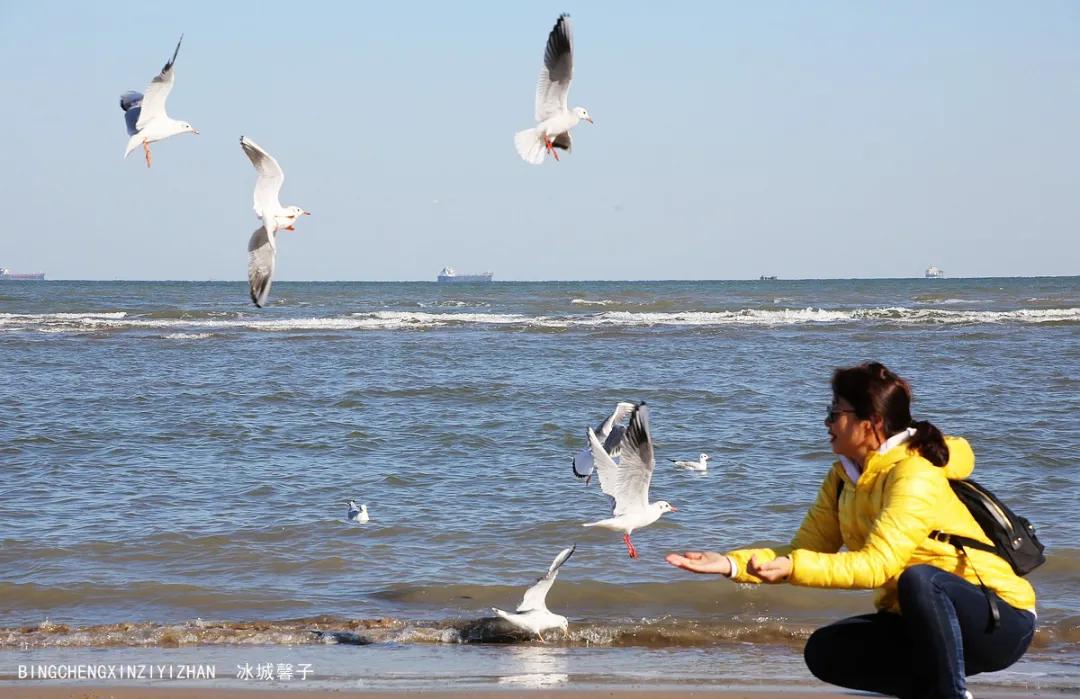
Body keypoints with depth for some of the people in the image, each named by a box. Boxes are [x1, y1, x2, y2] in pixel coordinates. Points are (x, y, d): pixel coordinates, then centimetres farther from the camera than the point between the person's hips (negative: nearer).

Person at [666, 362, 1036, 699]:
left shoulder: (915, 476, -23)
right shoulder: (843, 477, 4)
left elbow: (877, 564, -33)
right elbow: (804, 549, -1)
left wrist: (793, 569, -43)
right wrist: (732, 564, -15)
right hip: (917, 621, 8)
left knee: (918, 580, -37)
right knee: (825, 652, -6)